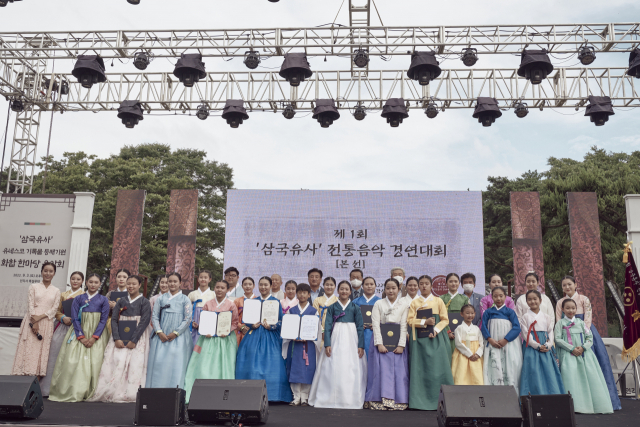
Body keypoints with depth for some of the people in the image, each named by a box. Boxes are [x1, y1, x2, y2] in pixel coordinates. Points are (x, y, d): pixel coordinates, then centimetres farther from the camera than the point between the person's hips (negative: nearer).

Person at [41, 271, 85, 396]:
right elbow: (57, 311, 14)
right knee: (55, 354, -1)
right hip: (62, 327, 4)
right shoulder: (63, 294, 17)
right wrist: (63, 318, -6)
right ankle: (49, 387, 6)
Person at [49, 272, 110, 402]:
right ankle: (72, 391, -1)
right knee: (74, 361, -8)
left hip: (97, 335, -1)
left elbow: (104, 320, 0)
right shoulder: (78, 299, 7)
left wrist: (94, 337, -12)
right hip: (80, 334, 1)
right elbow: (75, 318, 1)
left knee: (94, 362, -7)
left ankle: (90, 393, 1)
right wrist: (81, 337, -10)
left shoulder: (103, 300, 6)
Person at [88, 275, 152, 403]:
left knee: (135, 364, -9)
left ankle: (130, 395, -4)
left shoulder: (144, 302, 0)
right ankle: (110, 393, 0)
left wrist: (134, 340, -16)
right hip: (120, 338, 3)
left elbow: (144, 322, -9)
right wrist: (116, 339, -11)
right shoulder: (121, 301, 10)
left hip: (137, 338, -3)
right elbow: (114, 319, 3)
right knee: (116, 362, -5)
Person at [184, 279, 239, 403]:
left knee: (223, 367, -1)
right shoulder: (208, 304, 7)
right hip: (209, 338, 2)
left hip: (225, 339, -2)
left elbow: (235, 323, 0)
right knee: (204, 366, -4)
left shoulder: (231, 305, 0)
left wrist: (227, 331, -15)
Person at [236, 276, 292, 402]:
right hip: (254, 336, 3)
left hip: (270, 337, -3)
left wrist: (270, 326, -18)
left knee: (270, 366, -6)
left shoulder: (276, 302, 2)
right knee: (253, 364, -1)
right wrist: (252, 325, -9)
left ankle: (269, 395, 1)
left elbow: (280, 321, -2)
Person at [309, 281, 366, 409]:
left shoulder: (355, 308, 7)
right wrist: (327, 344, -8)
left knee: (352, 369, -2)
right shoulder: (332, 308, 7)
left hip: (351, 339, 0)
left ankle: (351, 400, 7)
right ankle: (331, 398, 9)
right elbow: (328, 326, 3)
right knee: (332, 369, -1)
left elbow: (360, 327, 5)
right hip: (335, 339, 0)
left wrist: (361, 346, -3)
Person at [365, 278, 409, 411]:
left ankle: (398, 401, 4)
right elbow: (375, 324, -1)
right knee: (380, 369, -5)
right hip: (381, 341, 0)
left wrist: (401, 345, -8)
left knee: (398, 371, -3)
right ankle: (380, 401, 0)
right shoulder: (379, 304, 7)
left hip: (397, 342, 0)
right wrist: (379, 344, -11)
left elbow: (404, 325, 0)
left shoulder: (404, 304, 6)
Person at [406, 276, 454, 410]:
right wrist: (425, 322, -12)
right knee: (421, 369, -2)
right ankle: (421, 401, 1)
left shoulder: (438, 301, 9)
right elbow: (410, 320, 2)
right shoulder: (414, 303, 12)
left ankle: (439, 400, -2)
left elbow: (445, 319, 3)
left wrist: (436, 330, -12)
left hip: (435, 338, -1)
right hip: (419, 338, 1)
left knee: (437, 367, -7)